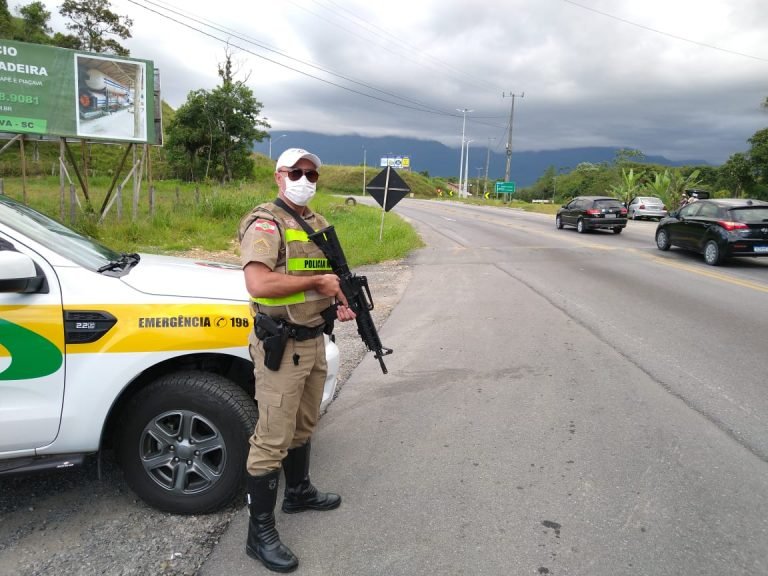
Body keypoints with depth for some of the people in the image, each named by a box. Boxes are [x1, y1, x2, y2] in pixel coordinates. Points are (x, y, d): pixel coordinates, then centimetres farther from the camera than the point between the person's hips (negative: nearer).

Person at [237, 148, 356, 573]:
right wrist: (316, 281, -21)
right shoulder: (264, 223, -14)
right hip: (280, 346, -8)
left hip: (315, 341, 8)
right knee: (272, 439, -1)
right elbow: (258, 284, -28)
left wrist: (342, 302, 2)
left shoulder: (319, 224, 12)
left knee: (303, 426, 23)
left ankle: (298, 492, 43)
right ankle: (260, 533, 13)